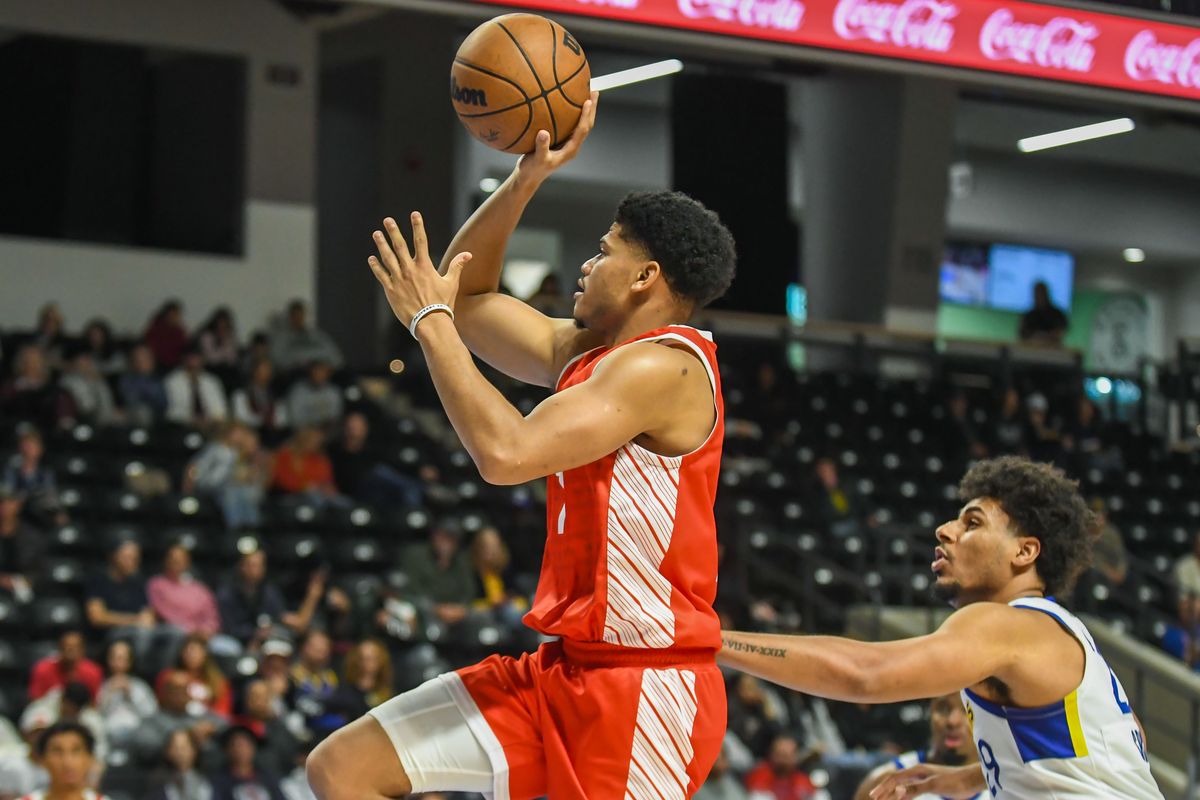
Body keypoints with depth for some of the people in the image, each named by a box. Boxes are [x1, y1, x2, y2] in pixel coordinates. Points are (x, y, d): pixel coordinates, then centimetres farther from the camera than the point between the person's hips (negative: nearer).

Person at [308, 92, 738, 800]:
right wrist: (529, 176, 14)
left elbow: (507, 453, -25)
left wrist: (430, 321, -14)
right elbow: (470, 296, 26)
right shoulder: (585, 352, 14)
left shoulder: (665, 365, -15)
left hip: (644, 682, -9)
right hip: (565, 670, 9)